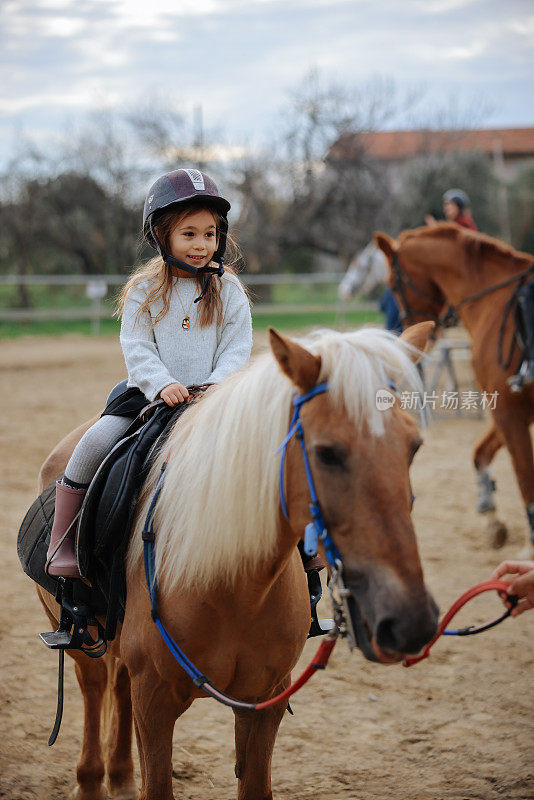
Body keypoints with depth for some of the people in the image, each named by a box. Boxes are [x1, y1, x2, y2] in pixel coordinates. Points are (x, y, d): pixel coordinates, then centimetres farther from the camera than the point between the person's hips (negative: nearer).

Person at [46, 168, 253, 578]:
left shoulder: (229, 291, 5)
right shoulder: (144, 291, 4)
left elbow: (237, 350, 0)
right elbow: (136, 348, -4)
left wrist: (215, 388, -18)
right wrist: (163, 384, -22)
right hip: (148, 395, 0)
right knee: (97, 441, -21)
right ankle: (60, 541, -9)